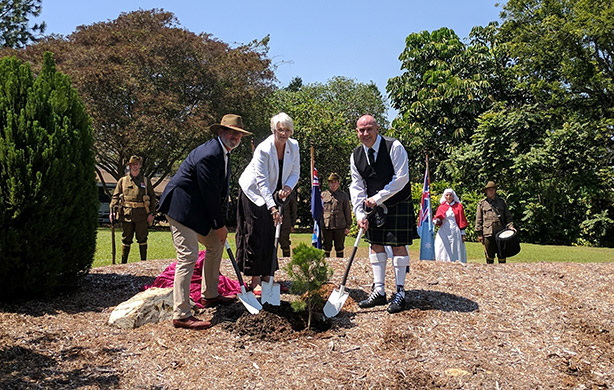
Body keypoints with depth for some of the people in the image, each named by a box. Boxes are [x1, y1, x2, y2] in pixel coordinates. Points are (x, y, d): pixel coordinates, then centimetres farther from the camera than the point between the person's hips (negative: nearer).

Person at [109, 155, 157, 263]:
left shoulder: (146, 181, 10)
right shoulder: (122, 180, 11)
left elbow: (152, 197, 9)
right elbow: (115, 197, 9)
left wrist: (151, 213, -1)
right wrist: (112, 211, -4)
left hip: (142, 215, 0)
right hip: (127, 214, 0)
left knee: (142, 239, 4)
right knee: (126, 239, 6)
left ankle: (143, 262, 13)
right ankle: (123, 263, 14)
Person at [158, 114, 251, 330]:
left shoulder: (223, 153, 10)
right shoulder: (209, 155, -23)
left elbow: (221, 191, 13)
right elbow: (210, 193, -21)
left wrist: (221, 221, 7)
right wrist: (220, 225, -12)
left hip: (197, 209, 11)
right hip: (181, 208, -11)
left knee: (216, 244, 18)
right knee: (188, 257, -14)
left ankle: (209, 295, 31)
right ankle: (181, 315, -9)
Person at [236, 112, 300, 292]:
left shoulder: (294, 146, -9)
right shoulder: (263, 149, -27)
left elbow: (295, 172, -2)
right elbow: (262, 182, -28)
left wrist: (288, 187, -24)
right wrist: (272, 207, -34)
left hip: (272, 192, 6)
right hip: (253, 191, -6)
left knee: (271, 234, 8)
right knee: (255, 234, -6)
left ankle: (266, 275, 16)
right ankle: (255, 278, -1)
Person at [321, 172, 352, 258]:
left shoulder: (344, 195, 8)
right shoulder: (323, 195, 9)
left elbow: (348, 212, 7)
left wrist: (348, 226, 1)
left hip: (340, 227, 0)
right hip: (326, 226, 0)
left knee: (339, 248, 7)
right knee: (326, 248, 4)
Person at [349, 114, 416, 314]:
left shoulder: (394, 147, -16)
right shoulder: (356, 156, -1)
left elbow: (402, 178, -19)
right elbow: (357, 186, 0)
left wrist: (378, 198, -20)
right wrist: (360, 214, -11)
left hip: (398, 204, -5)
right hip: (374, 205, 5)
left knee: (398, 245, -4)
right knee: (376, 245, 5)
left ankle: (400, 293, 4)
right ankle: (378, 292, 13)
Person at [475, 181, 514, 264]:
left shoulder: (502, 202, 14)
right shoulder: (482, 203, 7)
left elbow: (508, 216, 16)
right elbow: (478, 220, 5)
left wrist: (510, 226, -2)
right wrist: (479, 234, -1)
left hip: (500, 232, 2)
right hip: (488, 233, -2)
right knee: (489, 255, 2)